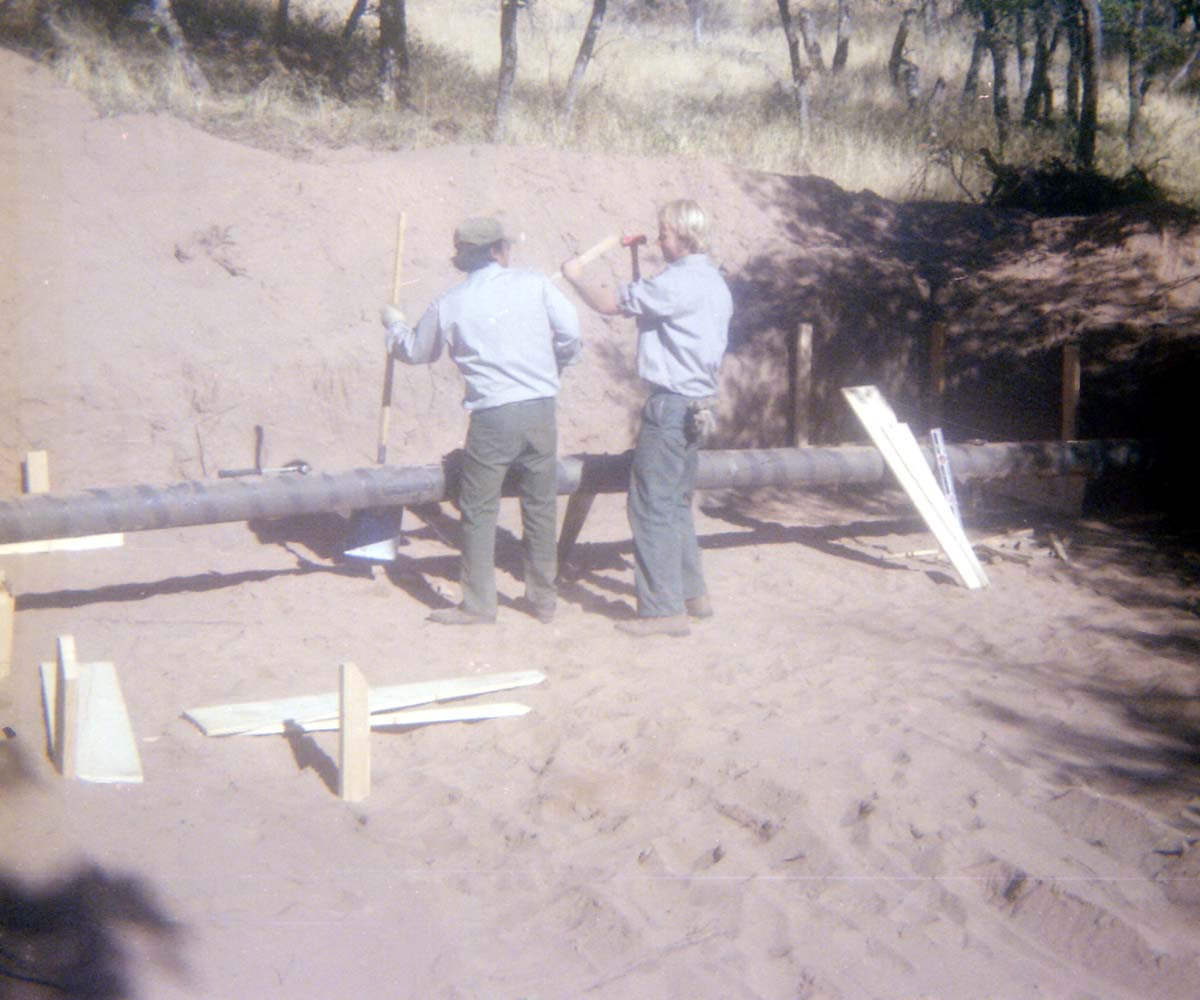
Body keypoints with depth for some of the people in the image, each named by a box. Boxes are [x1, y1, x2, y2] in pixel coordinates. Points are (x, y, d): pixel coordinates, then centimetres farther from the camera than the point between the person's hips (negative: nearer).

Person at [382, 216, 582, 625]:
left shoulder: (447, 305, 3)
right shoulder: (534, 283, 1)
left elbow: (416, 351, 18)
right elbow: (570, 333, -3)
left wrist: (394, 324, 40)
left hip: (492, 419, -2)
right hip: (541, 411, 2)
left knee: (479, 510, 8)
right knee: (540, 506, 13)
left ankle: (478, 604, 12)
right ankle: (543, 599, 22)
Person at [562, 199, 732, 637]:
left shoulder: (678, 281, -17)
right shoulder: (714, 281, 14)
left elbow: (608, 303, -12)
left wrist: (576, 276, 2)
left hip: (671, 404, -10)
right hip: (699, 404, 10)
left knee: (651, 506, -5)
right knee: (675, 503, 19)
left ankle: (665, 609, -3)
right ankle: (693, 594, 26)